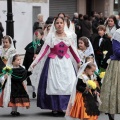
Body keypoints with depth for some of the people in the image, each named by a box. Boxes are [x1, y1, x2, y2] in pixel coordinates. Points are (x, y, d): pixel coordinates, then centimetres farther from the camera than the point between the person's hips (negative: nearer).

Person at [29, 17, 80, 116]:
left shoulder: (68, 36, 5)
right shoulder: (51, 36, -3)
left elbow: (72, 50, 15)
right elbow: (44, 50, -7)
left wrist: (79, 61, 22)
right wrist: (35, 61, -14)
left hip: (66, 63, 2)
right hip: (54, 62, -2)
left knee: (67, 84, -3)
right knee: (53, 85, -3)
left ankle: (63, 106, 5)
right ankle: (55, 108, 2)